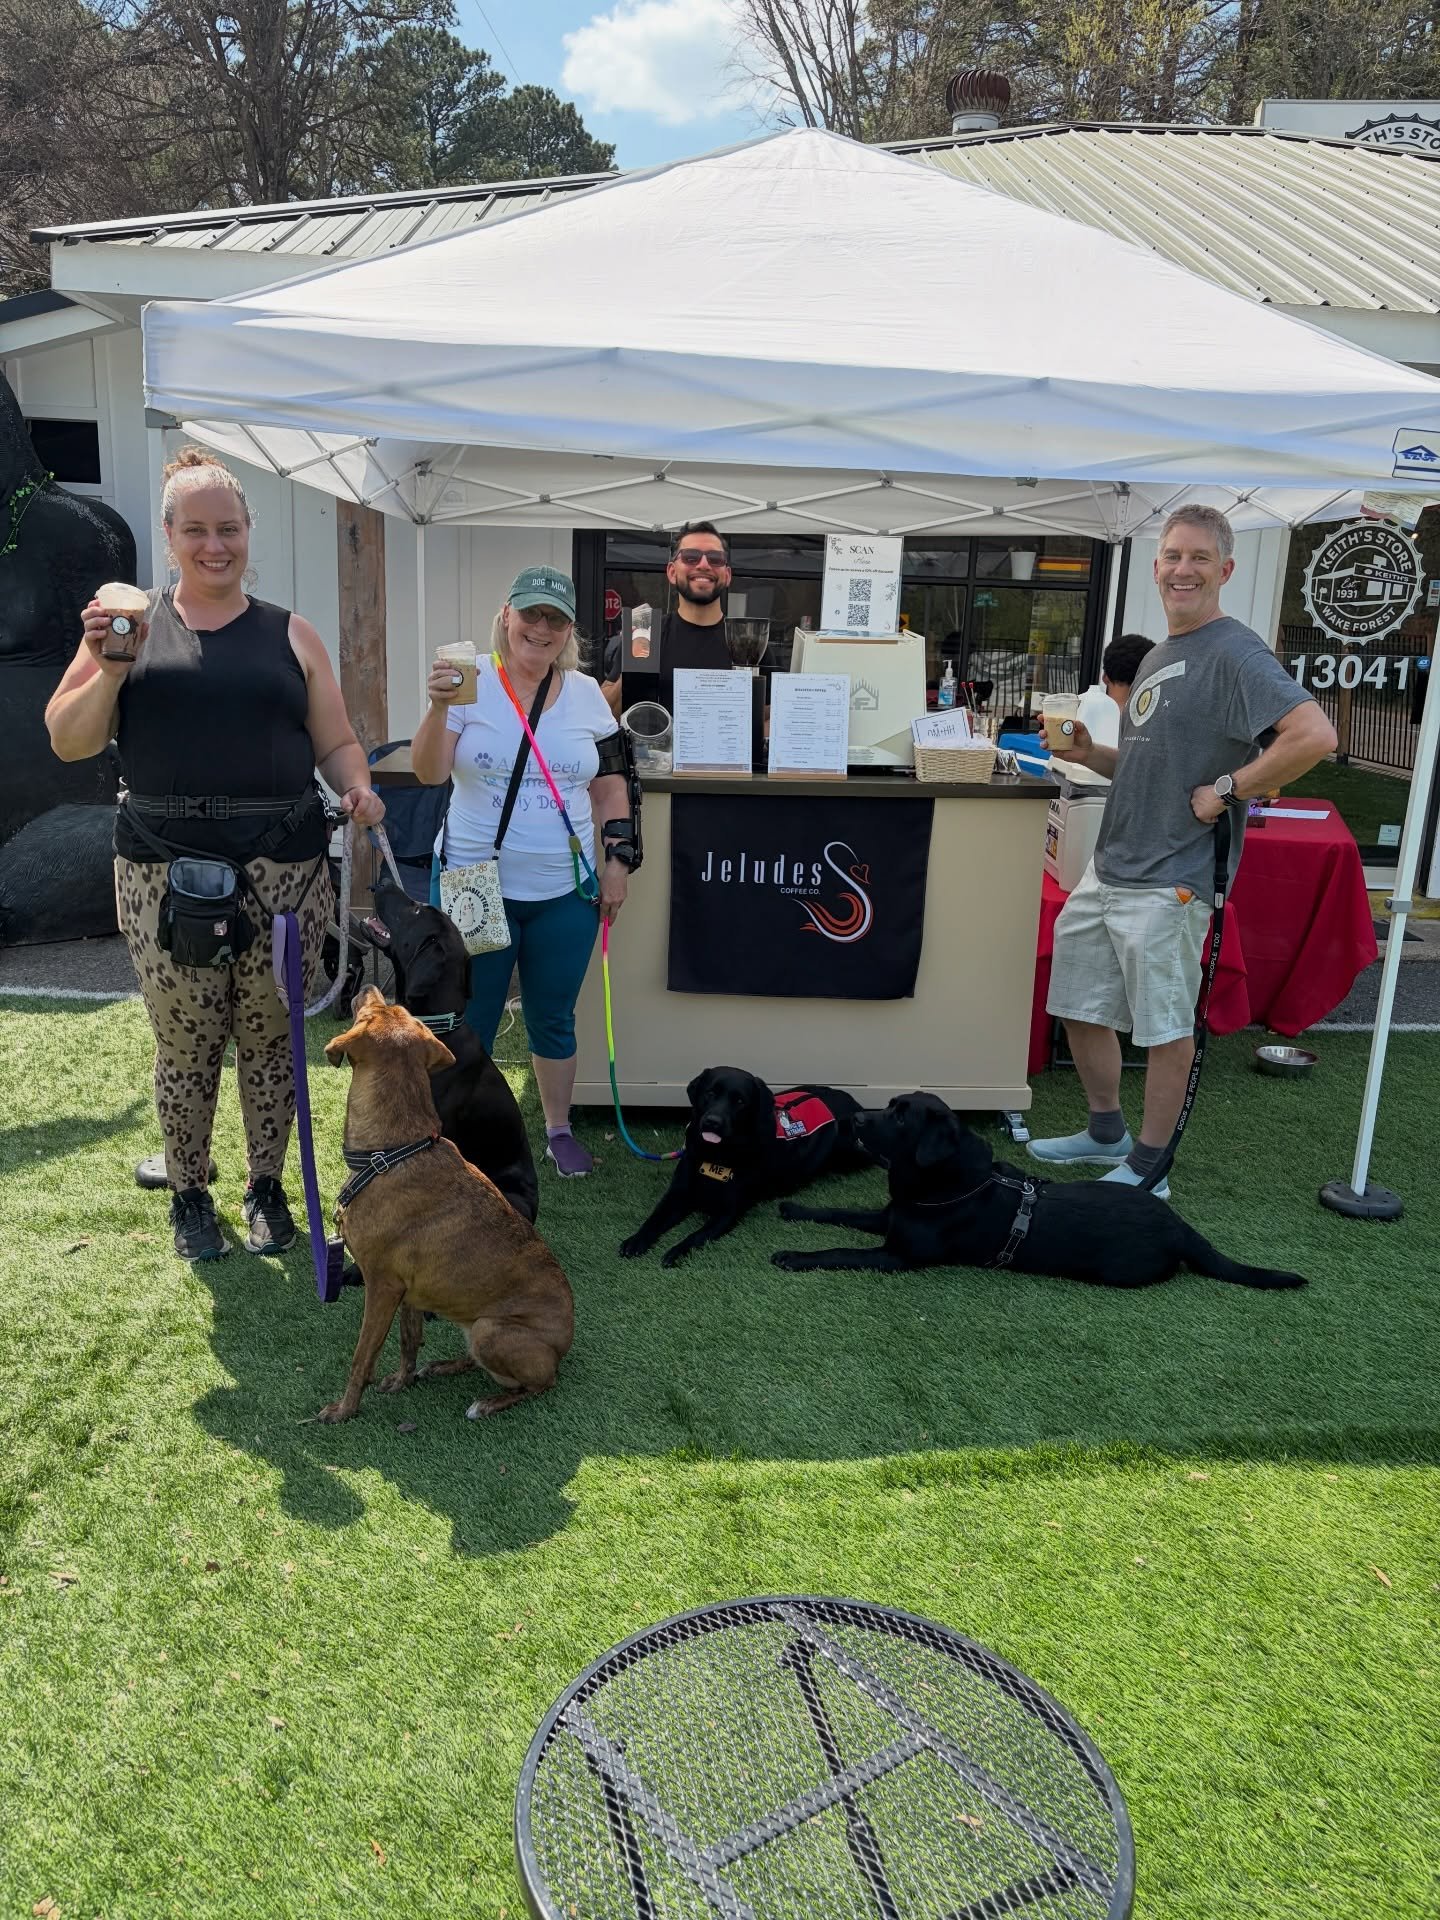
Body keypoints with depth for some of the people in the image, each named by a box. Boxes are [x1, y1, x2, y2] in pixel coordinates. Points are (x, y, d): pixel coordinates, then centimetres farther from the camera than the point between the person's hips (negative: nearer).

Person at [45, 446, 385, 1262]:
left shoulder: (290, 634, 10)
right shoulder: (132, 624, 8)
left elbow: (337, 743, 11)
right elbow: (68, 741, 5)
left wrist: (359, 790, -9)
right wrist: (109, 670, -11)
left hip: (284, 871, 1)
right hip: (167, 873, 0)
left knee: (271, 1038, 6)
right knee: (185, 1044, 5)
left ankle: (267, 1189, 25)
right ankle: (189, 1195, 25)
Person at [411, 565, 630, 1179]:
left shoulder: (586, 694, 4)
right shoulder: (472, 683, -6)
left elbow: (609, 786, 10)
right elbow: (428, 773, -13)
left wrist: (617, 859, 3)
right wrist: (440, 706, -27)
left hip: (565, 893, 3)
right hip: (476, 887, -2)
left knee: (553, 1020, 15)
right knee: (469, 1024, 8)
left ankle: (559, 1130, 32)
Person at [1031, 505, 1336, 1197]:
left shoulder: (1236, 654, -12)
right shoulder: (1156, 658, 17)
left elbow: (1315, 735, -25)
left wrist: (1225, 791, -19)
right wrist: (1091, 755, 6)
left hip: (1167, 884, -9)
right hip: (1107, 871, 9)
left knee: (1166, 1027, 3)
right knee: (1080, 1006, 16)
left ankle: (1147, 1167, 16)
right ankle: (1106, 1133, 34)